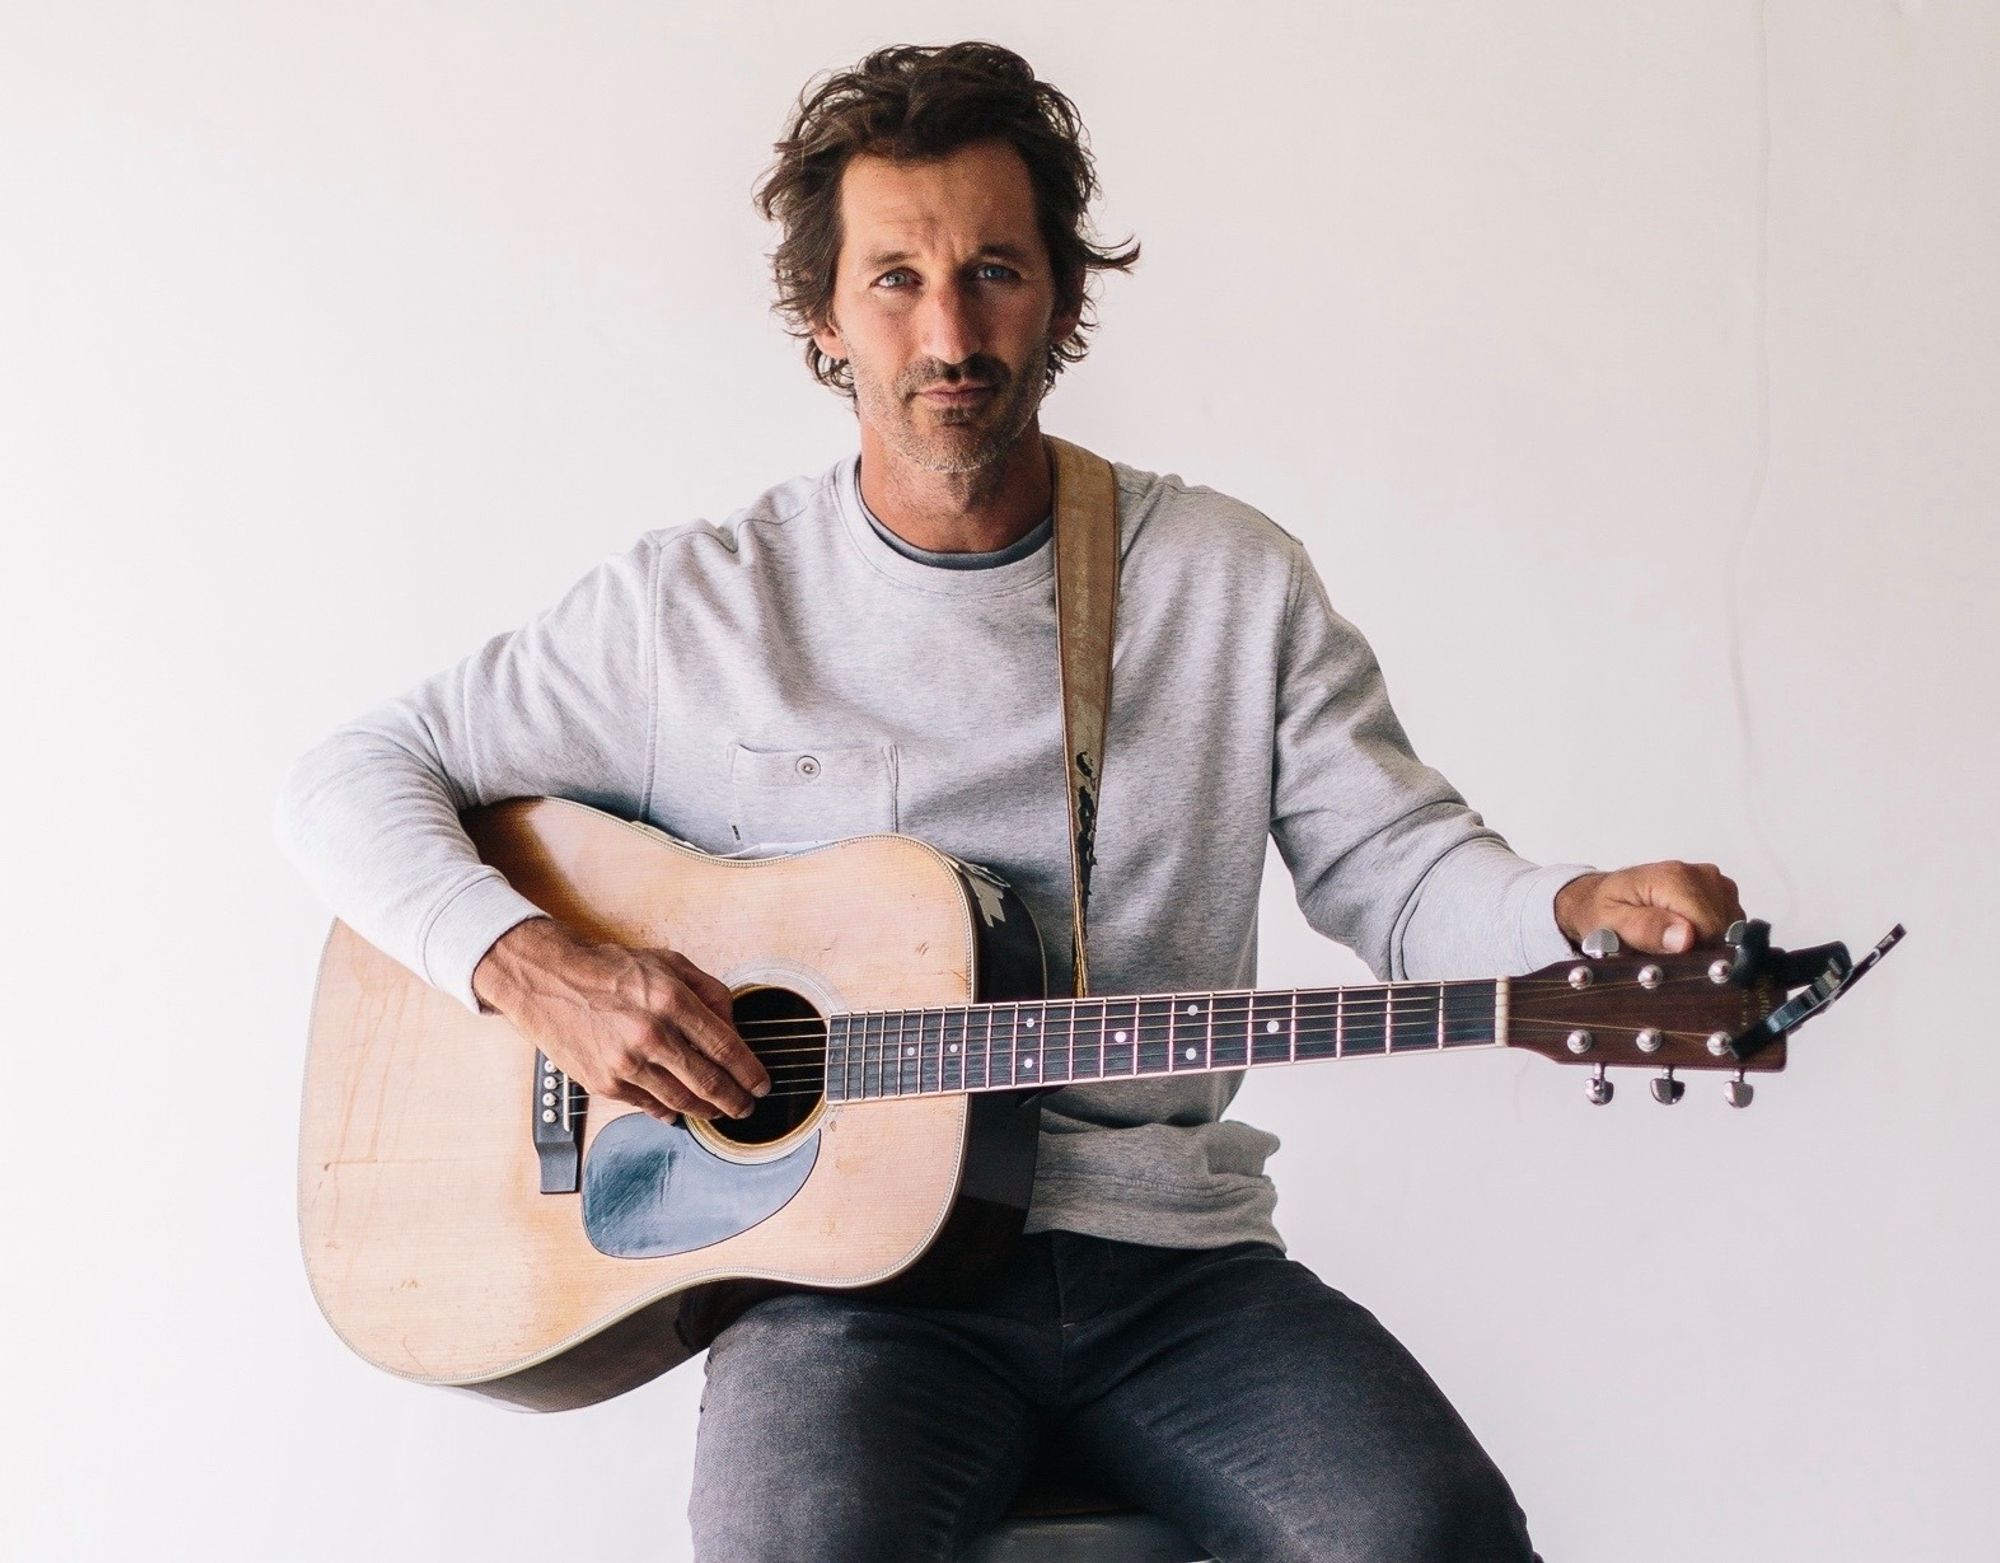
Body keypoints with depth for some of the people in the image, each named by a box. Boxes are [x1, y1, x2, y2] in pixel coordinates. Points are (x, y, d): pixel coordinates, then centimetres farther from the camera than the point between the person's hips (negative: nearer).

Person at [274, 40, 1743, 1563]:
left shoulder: (1232, 579, 9)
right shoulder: (695, 606, 6)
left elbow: (1401, 868, 6)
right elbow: (355, 777, 9)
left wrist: (1578, 912, -17)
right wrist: (538, 968, -10)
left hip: (1172, 1260, 2)